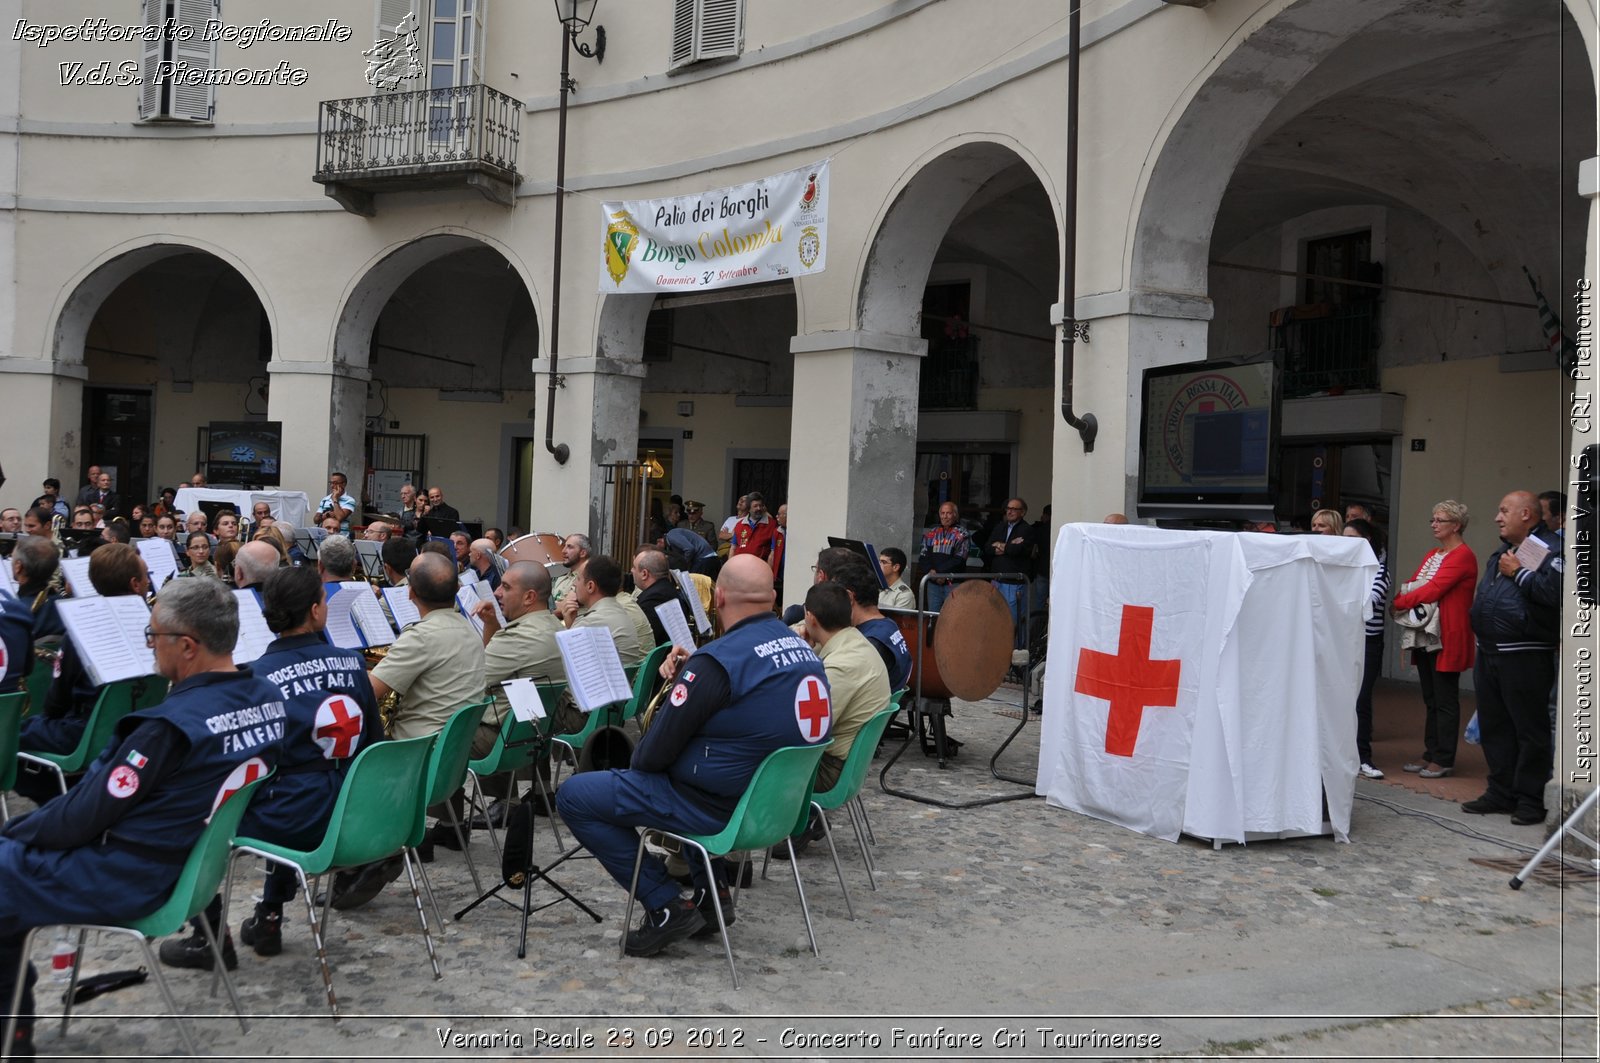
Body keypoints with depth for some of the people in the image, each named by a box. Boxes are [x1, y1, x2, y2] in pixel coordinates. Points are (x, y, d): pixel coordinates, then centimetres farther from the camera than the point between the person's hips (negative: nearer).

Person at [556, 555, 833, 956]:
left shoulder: (719, 660, -21)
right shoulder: (804, 649, 3)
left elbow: (653, 755, -16)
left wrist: (637, 758, 7)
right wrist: (688, 678, 8)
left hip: (721, 809, -9)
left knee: (573, 796, -1)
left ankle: (666, 907, -1)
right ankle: (710, 889, 25)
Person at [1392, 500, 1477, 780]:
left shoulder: (1462, 556, -11)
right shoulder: (1432, 555, 18)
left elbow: (1433, 590, -18)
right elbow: (1413, 584, 13)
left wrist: (1399, 602, -12)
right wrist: (1401, 600, -6)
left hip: (1446, 640, -8)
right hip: (1425, 637, 8)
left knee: (1445, 700, -2)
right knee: (1431, 700, 12)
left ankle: (1444, 760, 4)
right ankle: (1430, 754, 18)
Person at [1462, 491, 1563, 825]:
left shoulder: (1550, 548, -10)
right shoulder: (1502, 552, 18)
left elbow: (1555, 591, -27)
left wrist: (1519, 573, -16)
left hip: (1525, 656, -9)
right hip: (1489, 653, 9)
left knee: (1529, 729, 0)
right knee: (1494, 726, 14)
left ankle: (1529, 800, 7)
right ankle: (1501, 792, 24)